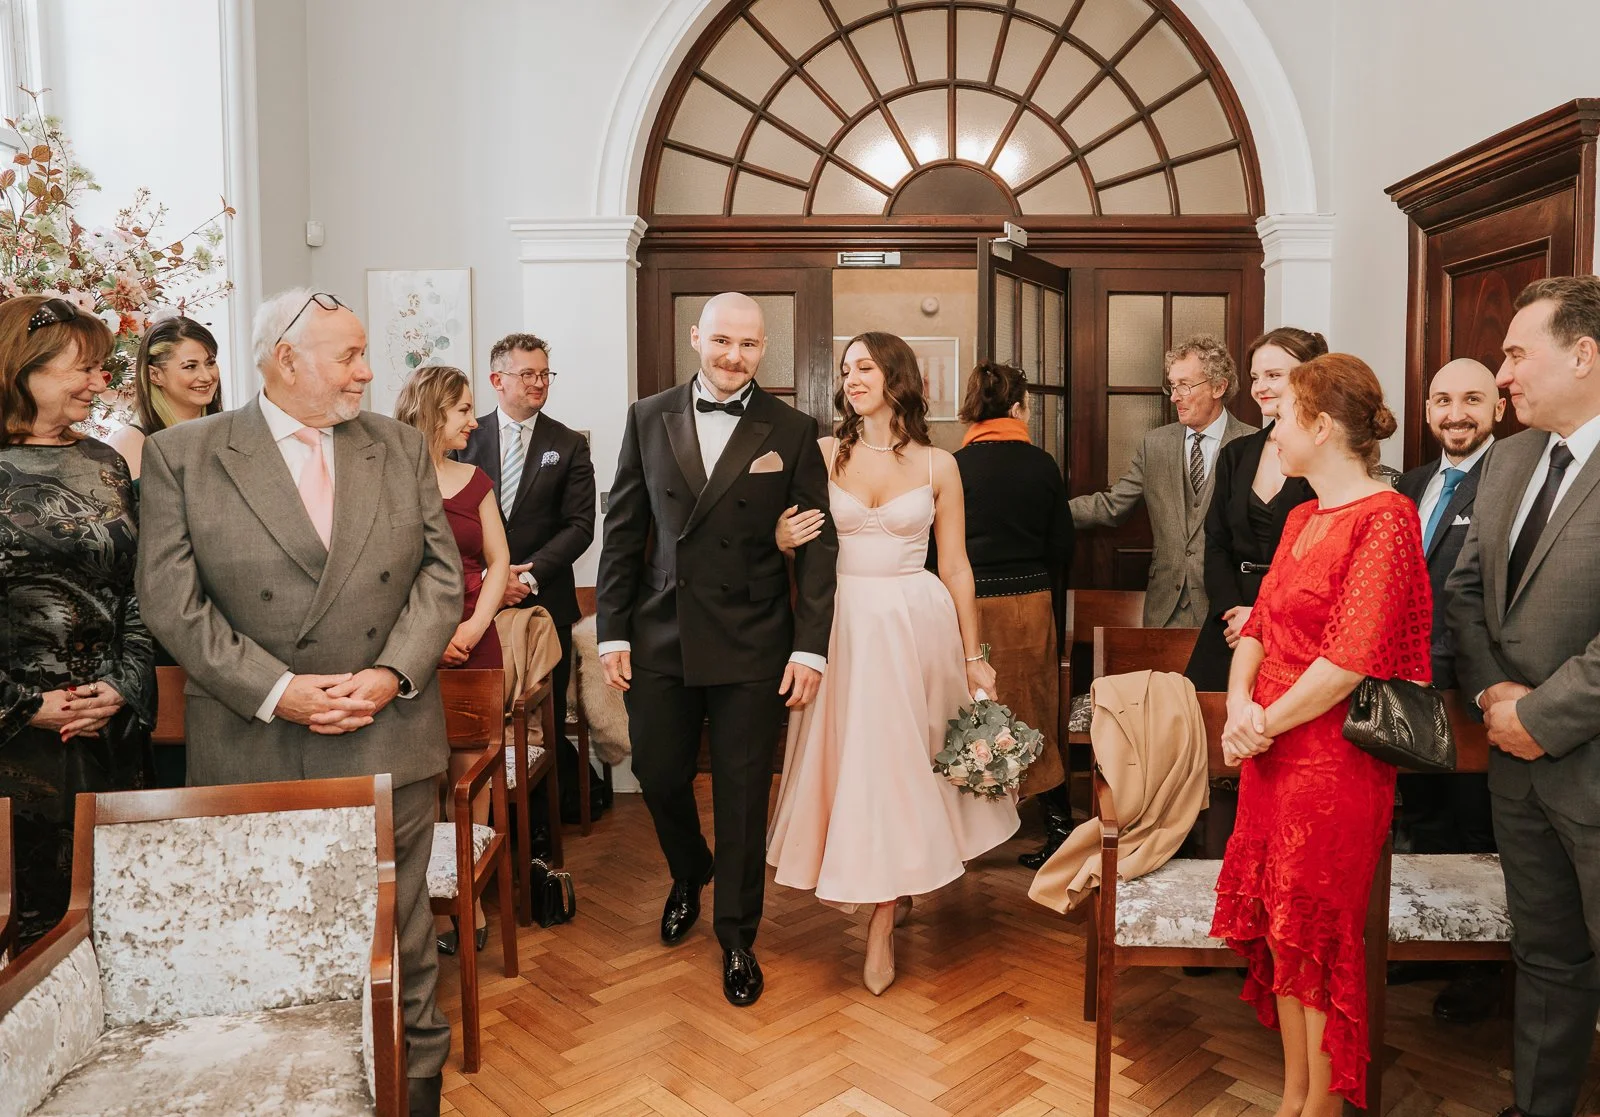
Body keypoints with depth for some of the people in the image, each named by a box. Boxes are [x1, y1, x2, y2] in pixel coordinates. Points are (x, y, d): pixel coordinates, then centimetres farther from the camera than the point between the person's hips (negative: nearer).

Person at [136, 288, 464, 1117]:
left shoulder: (402, 449, 7)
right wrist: (276, 692, -15)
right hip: (254, 754, -1)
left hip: (391, 742, 2)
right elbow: (172, 600, -7)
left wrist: (392, 674, -11)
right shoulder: (180, 456, 0)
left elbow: (440, 574, 3)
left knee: (402, 937, 12)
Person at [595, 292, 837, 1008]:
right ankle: (687, 879, 45)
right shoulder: (648, 419, 4)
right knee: (658, 774, 13)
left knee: (742, 794, 7)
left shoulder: (791, 432, -2)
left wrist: (811, 647, -10)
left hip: (752, 646, -2)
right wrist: (613, 632, 0)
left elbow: (818, 544, -3)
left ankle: (737, 936, 28)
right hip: (659, 638, 2)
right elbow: (622, 531, 5)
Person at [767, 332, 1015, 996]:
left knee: (901, 763, 1)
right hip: (844, 625, 1)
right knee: (850, 757, 5)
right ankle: (893, 894, 27)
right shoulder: (824, 454, 5)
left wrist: (974, 656, 3)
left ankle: (882, 928, 13)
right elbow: (791, 539, 8)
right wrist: (783, 538, -16)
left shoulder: (937, 465, 3)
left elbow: (956, 566, 4)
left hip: (917, 626, -1)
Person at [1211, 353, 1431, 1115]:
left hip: (1332, 760, -8)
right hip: (1271, 756, 8)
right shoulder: (1303, 518, 12)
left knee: (1318, 940, 7)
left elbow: (1350, 659, -21)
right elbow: (1260, 625, 10)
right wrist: (1239, 701, -7)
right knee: (1280, 932, 16)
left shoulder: (1383, 520, -14)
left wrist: (1265, 723, -13)